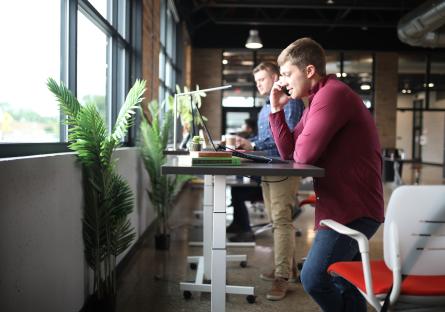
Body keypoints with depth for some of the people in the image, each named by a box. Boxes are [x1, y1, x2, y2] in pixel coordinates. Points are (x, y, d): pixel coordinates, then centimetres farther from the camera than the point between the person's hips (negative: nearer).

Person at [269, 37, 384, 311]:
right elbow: (289, 152, 13)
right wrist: (277, 109, 5)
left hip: (353, 209, -11)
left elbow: (303, 154, -22)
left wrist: (301, 145, 1)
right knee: (345, 285, 17)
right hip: (346, 206, 11)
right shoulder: (319, 98, 16)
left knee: (314, 278, -14)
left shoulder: (332, 94, -17)